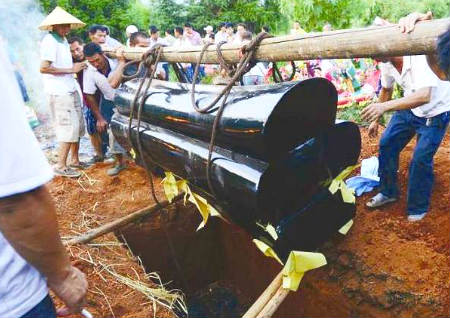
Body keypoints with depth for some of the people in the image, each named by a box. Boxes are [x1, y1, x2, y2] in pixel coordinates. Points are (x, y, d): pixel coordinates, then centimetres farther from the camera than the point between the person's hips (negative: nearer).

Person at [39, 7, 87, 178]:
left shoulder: (63, 40, 16)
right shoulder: (49, 41, -12)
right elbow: (43, 68, -21)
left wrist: (77, 66, 7)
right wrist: (71, 69, -17)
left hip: (70, 89, 9)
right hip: (59, 93, -9)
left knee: (78, 126, 13)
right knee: (69, 129, -8)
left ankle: (74, 160, 26)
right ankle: (61, 166, 2)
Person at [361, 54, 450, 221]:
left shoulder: (419, 58, -34)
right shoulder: (386, 63, -11)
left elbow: (424, 96, -48)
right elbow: (386, 90, 8)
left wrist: (385, 106, -58)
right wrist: (376, 119, 12)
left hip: (435, 111, -7)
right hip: (409, 108, 7)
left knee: (421, 158, -11)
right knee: (387, 143, 3)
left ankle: (418, 208, 11)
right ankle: (388, 192, 22)